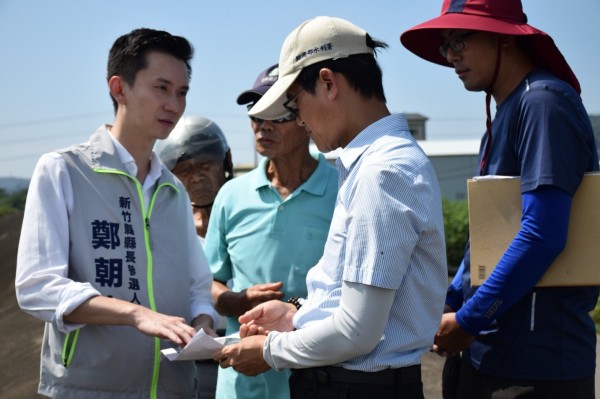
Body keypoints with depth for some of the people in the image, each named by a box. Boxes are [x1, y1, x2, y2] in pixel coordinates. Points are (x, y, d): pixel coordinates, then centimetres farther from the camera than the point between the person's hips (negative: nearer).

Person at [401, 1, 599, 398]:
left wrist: (467, 322, -16)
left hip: (537, 358, -9)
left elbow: (542, 234, -22)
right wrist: (448, 306, 10)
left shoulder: (544, 102, -14)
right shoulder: (503, 116, 15)